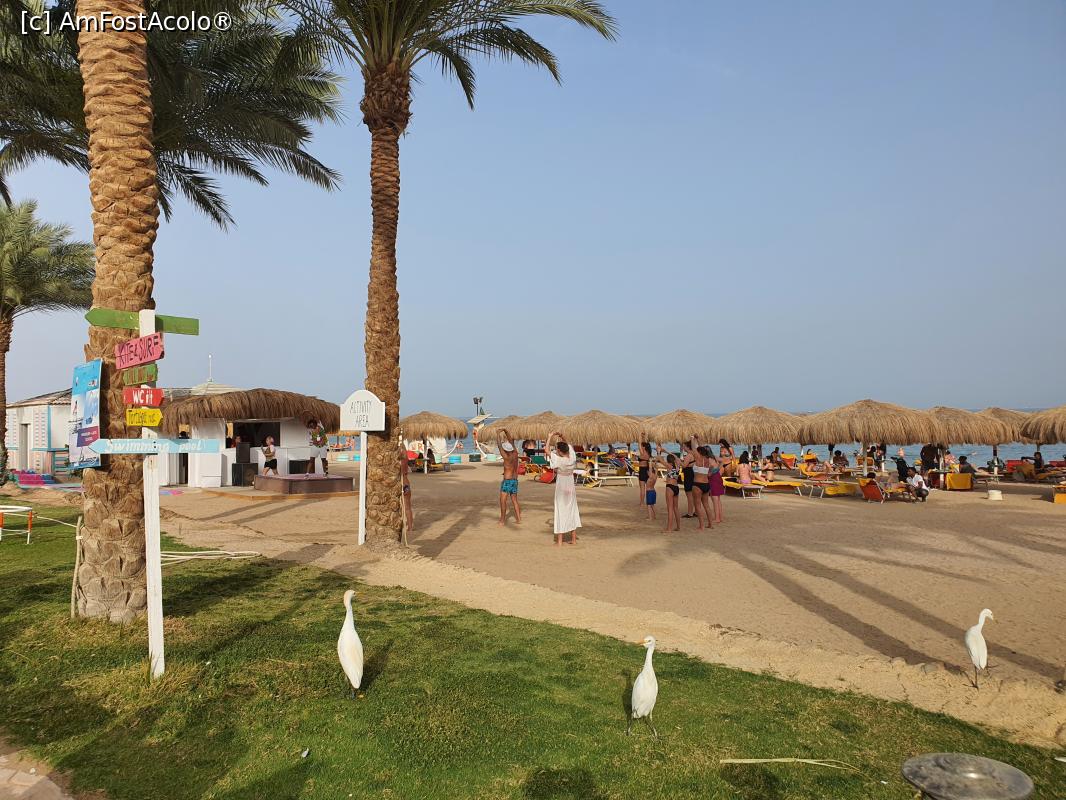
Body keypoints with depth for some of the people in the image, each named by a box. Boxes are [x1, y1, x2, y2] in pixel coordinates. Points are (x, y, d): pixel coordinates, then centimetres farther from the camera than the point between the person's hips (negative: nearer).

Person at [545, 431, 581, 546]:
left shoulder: (559, 461, -22)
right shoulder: (572, 458, -7)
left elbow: (547, 450, -22)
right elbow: (569, 446, 12)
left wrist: (550, 437, -13)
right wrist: (561, 437, 2)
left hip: (561, 490, -5)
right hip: (571, 488, 6)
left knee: (560, 512, 1)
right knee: (572, 511, 13)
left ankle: (559, 541, 4)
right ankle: (573, 539, 18)